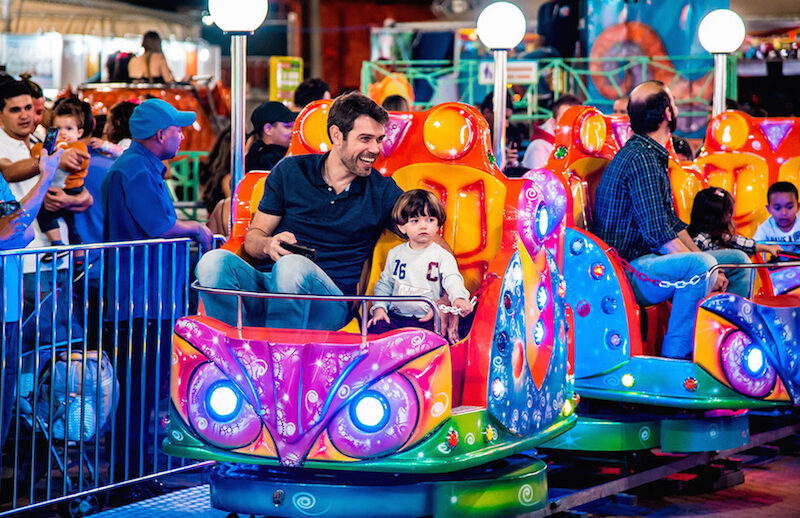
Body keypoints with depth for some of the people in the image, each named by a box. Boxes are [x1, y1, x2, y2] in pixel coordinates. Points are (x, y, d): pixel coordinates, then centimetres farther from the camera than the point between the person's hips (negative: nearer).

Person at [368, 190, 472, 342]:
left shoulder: (442, 256, 1)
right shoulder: (395, 254, 14)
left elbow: (452, 280, -14)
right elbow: (385, 283, 22)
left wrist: (459, 298, -37)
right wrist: (379, 307, 5)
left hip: (428, 319, -3)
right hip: (396, 316, 3)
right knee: (376, 328, -21)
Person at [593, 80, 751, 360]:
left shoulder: (654, 157, 18)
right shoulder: (640, 159, -17)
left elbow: (672, 222, 21)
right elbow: (659, 234, -22)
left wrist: (705, 264, 8)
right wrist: (705, 270, -19)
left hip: (650, 259, 11)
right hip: (629, 271, -11)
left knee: (738, 261, 8)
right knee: (701, 265, -35)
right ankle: (675, 357, -30)